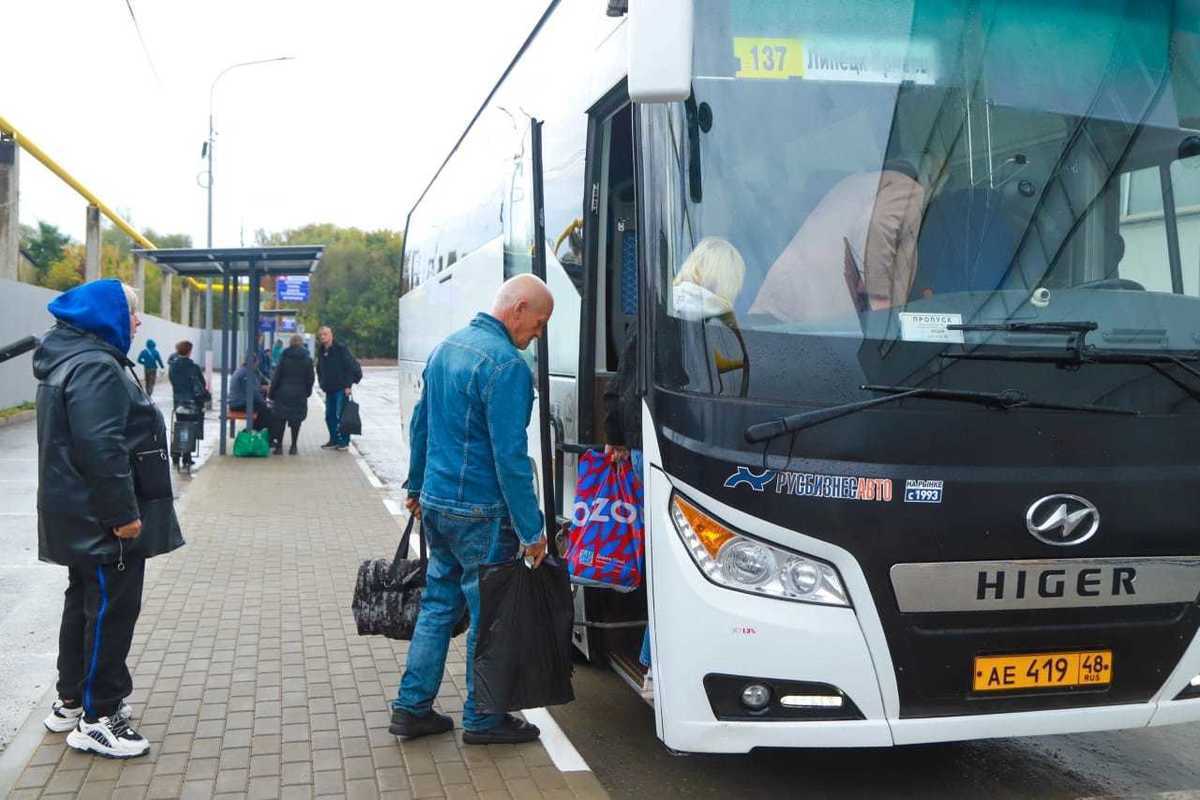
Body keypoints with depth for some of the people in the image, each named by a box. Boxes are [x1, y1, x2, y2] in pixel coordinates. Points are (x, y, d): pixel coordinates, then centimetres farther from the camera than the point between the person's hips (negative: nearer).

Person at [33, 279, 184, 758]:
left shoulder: (71, 358, 15)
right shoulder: (95, 367, -20)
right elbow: (101, 447, -28)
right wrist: (123, 512, -25)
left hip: (82, 516, 11)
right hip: (102, 519, -11)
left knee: (85, 603, 19)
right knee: (111, 610, -3)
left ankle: (71, 701, 30)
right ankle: (97, 718, 6)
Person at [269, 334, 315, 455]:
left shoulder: (284, 358, -3)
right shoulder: (307, 360, 0)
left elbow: (276, 377, -2)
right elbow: (310, 379, 3)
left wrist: (271, 393, 5)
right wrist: (307, 392, 16)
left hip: (283, 393, -1)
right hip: (299, 395, 1)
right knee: (296, 419, 6)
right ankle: (293, 446, 7)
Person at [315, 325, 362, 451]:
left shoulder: (341, 348, -9)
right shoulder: (321, 351, 12)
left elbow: (350, 367, -12)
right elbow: (319, 369, 23)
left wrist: (348, 385, -16)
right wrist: (322, 384, 12)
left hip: (342, 388, -7)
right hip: (329, 389, 7)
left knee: (341, 415, -6)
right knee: (330, 416, 9)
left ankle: (344, 441, 1)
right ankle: (334, 439, 19)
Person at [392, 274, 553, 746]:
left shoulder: (447, 347, 10)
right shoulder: (506, 364, -19)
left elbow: (420, 423, 19)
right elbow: (510, 455, -21)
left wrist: (416, 486, 29)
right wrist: (531, 530, -16)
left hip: (435, 501, 9)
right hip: (479, 513, -9)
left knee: (438, 603, 17)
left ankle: (412, 708, 22)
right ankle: (483, 720, 16)